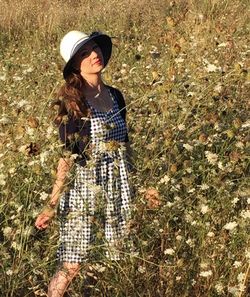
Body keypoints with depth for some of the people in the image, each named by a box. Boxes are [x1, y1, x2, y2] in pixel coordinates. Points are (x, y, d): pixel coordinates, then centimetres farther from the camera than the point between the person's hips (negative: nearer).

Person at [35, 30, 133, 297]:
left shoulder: (115, 96, 7)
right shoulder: (72, 103, -10)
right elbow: (68, 157, -10)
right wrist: (51, 205, -13)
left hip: (117, 190, 6)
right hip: (83, 189, -5)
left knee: (117, 261, 9)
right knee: (71, 267, -1)